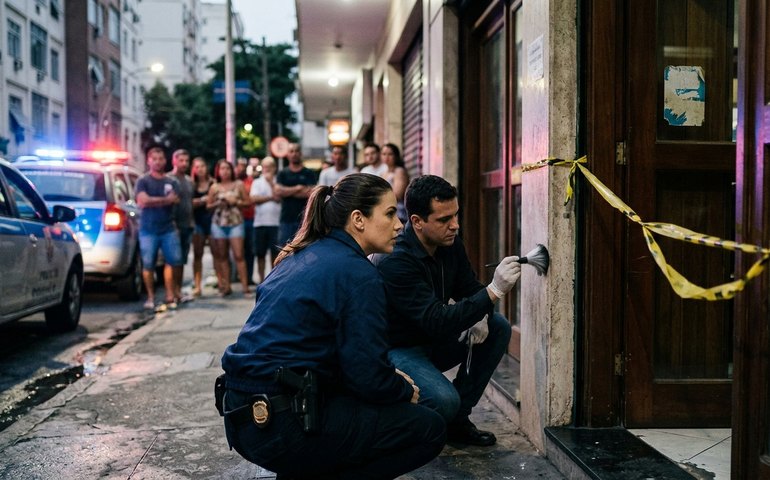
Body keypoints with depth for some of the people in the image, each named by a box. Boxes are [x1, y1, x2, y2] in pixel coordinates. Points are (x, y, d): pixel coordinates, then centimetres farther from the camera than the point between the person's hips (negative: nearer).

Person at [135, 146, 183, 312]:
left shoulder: (171, 182, 12)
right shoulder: (143, 181, 3)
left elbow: (175, 200, -2)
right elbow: (143, 200, -12)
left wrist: (153, 201, -11)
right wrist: (165, 199, -6)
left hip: (168, 228, 3)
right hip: (148, 230, -2)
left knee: (171, 261, -3)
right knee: (148, 265, 0)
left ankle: (170, 297, 3)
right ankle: (151, 298, 10)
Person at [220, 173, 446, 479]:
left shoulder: (300, 257, 14)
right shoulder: (357, 273, -12)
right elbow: (368, 375, -15)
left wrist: (393, 380, 18)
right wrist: (407, 391, 7)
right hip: (281, 427, -9)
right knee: (429, 428, 0)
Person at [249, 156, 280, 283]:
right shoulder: (257, 182, 12)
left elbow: (279, 198, -10)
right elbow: (254, 199, -2)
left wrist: (271, 182, -6)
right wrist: (271, 198, -6)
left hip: (276, 222, -2)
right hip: (260, 222, 2)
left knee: (276, 253, -1)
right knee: (260, 253, 6)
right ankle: (262, 279, 15)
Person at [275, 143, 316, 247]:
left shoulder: (309, 173, 6)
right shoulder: (282, 174, 12)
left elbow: (311, 192, -8)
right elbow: (278, 191, -4)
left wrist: (288, 192, -3)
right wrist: (298, 188, -6)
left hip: (304, 218, -2)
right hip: (286, 219, 2)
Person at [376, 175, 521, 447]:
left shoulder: (450, 244, -4)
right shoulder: (396, 262, -29)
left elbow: (469, 290, 8)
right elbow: (436, 322, -36)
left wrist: (481, 316, -16)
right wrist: (493, 291, -44)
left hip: (433, 342, 8)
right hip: (399, 350, -8)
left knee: (498, 328, -7)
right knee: (444, 401, -32)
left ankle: (457, 419, 1)